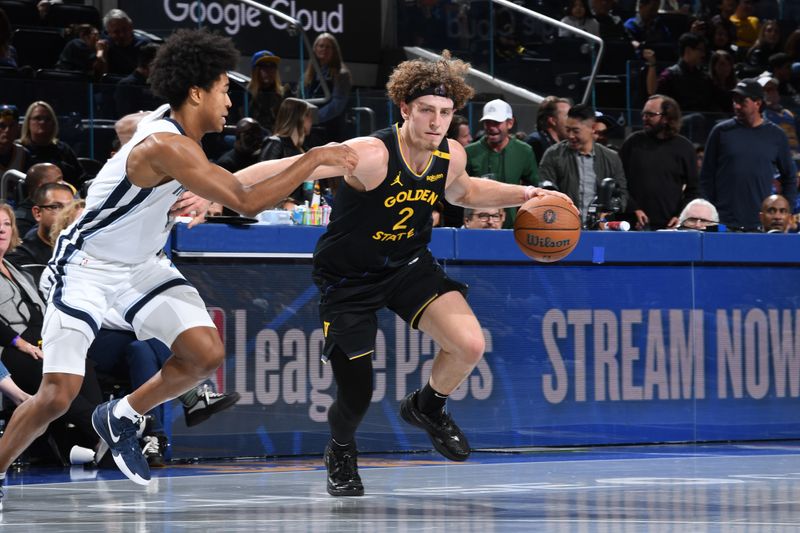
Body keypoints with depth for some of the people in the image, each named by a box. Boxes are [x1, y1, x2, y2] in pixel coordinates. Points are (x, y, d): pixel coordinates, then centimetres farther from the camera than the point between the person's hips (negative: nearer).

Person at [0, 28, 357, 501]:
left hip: (140, 263, 9)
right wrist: (314, 159, -27)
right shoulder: (164, 146, -30)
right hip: (87, 267, -9)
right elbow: (247, 202, -33)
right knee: (57, 396, -15)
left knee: (207, 355, -7)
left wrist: (202, 197, 7)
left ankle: (120, 418, 14)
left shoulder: (177, 131, -3)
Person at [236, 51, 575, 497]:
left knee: (470, 345, -18)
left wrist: (524, 194, 5)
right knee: (357, 396, -4)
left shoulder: (452, 156, -10)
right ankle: (341, 452, 34)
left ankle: (428, 407, 16)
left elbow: (462, 191, 16)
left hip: (409, 264, 4)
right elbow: (289, 169, -36)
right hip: (349, 278, -4)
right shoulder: (370, 155, -31)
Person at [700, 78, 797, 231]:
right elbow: (706, 177, 7)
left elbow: (790, 178, 16)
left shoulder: (776, 136, 7)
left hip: (762, 226, 1)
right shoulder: (721, 132, 4)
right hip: (725, 224, -1)